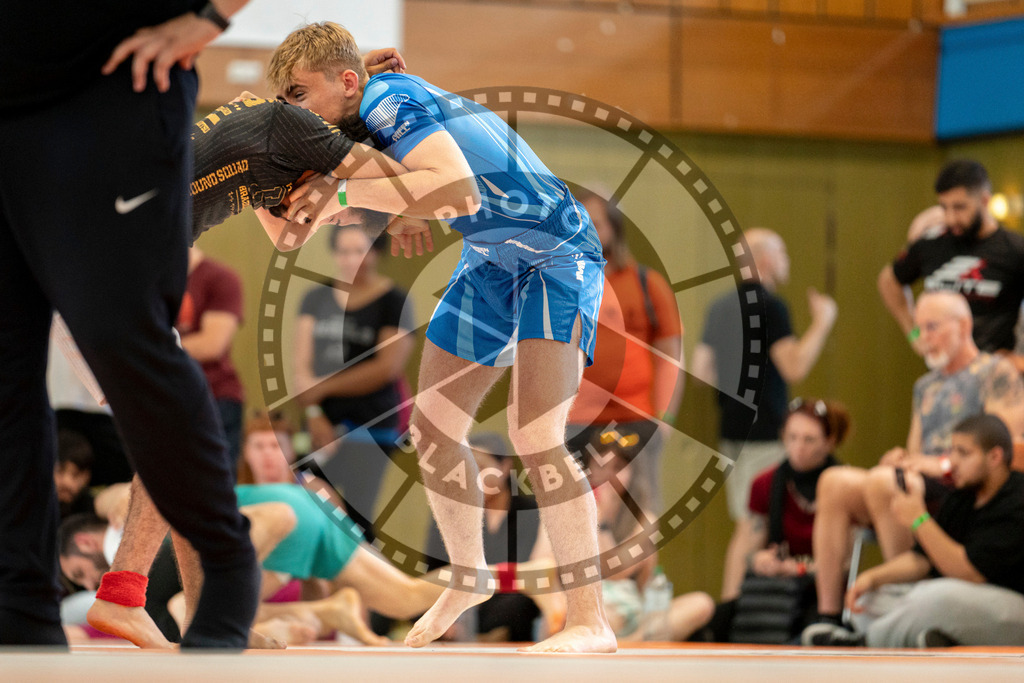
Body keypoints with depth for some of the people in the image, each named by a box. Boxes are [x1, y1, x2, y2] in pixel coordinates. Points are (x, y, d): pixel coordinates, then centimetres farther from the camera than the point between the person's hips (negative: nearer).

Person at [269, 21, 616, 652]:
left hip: (558, 258, -10)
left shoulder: (389, 100, -24)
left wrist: (344, 190, -35)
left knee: (535, 436, -22)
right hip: (491, 265, 10)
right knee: (433, 430, 9)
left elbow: (460, 192, -39)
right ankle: (470, 577, 30)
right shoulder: (362, 121, 3)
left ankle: (590, 623, -20)